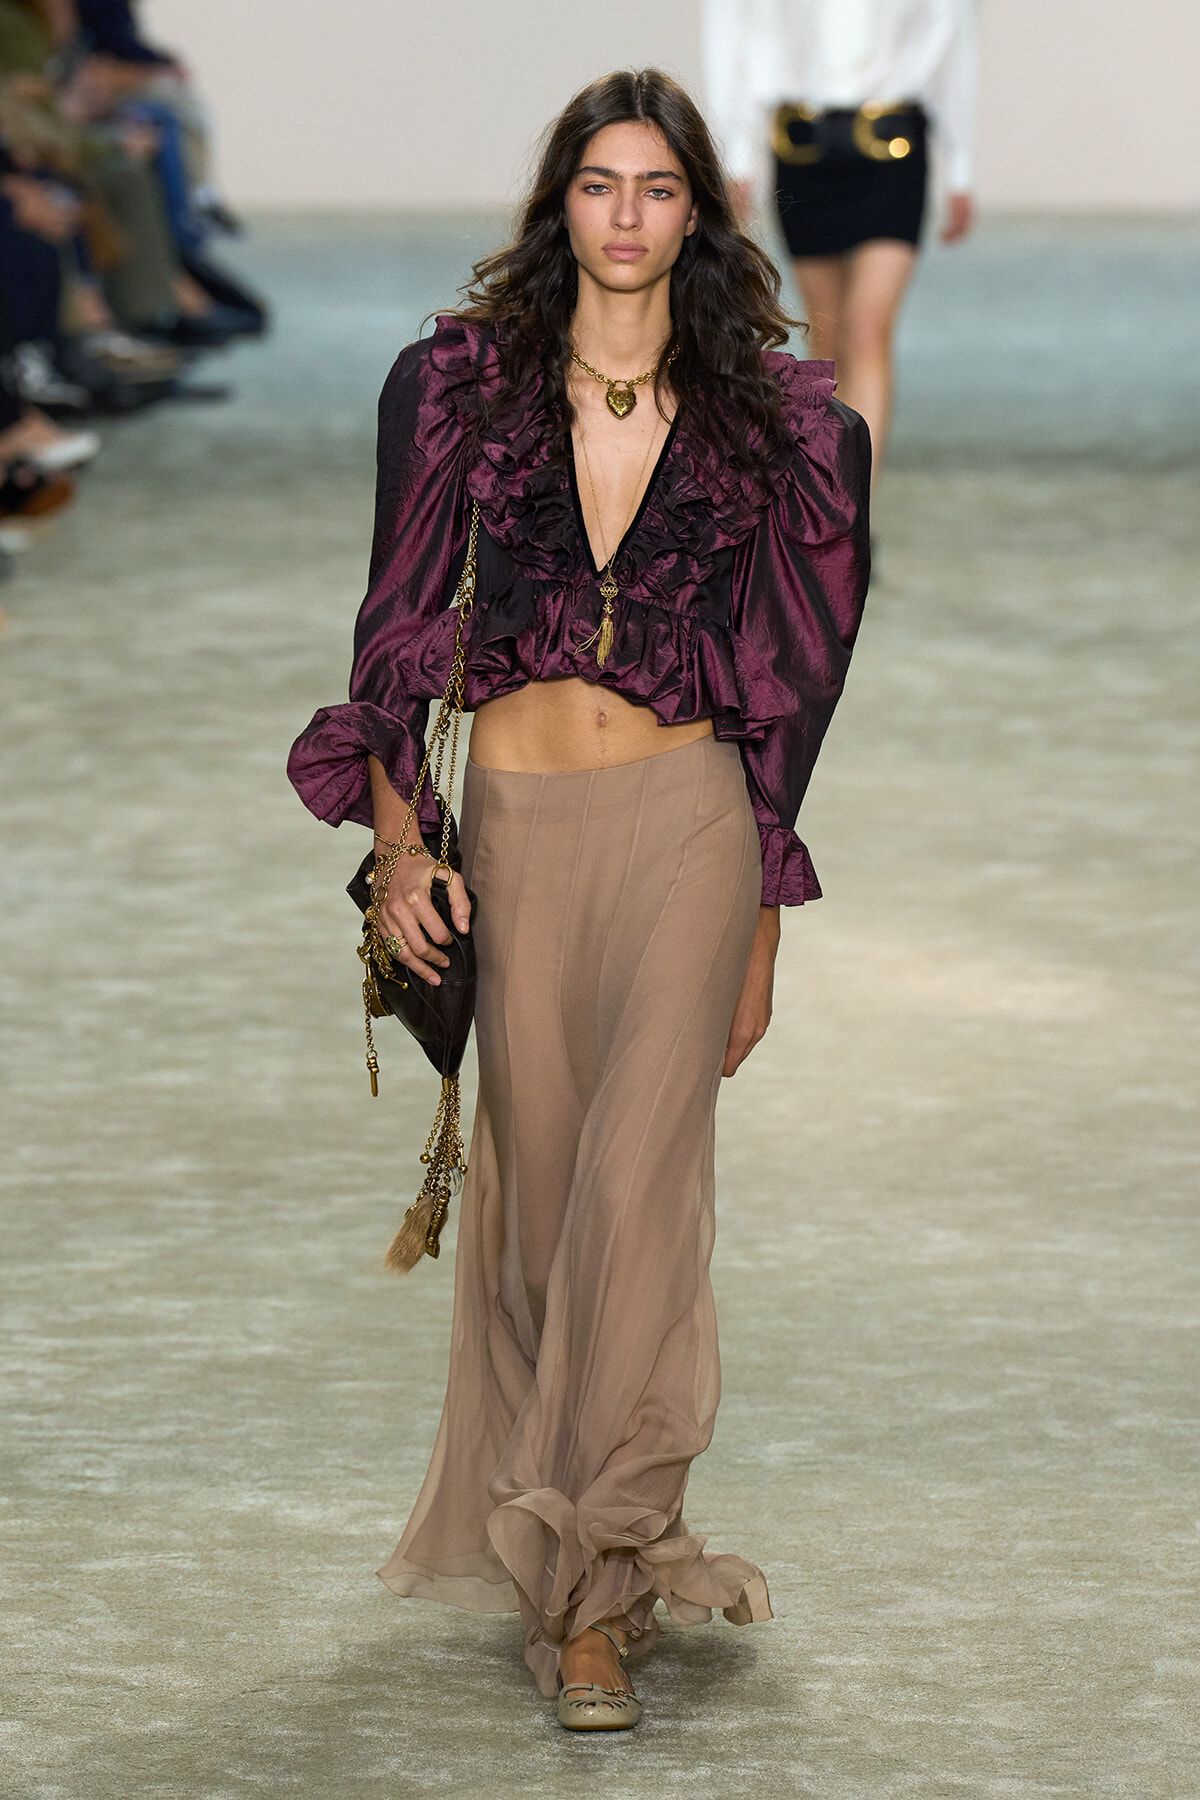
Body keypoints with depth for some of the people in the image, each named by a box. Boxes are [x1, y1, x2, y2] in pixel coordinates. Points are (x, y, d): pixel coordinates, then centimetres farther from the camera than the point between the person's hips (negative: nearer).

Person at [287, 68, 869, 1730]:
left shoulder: (767, 413, 3)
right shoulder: (461, 382, 4)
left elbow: (789, 680, 8)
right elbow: (400, 620, 5)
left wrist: (762, 925, 8)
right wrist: (397, 840, -5)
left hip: (685, 822, -2)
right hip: (514, 824, 2)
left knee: (634, 1177, -14)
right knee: (539, 1189, 6)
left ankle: (595, 1588, -13)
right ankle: (591, 1563, 18)